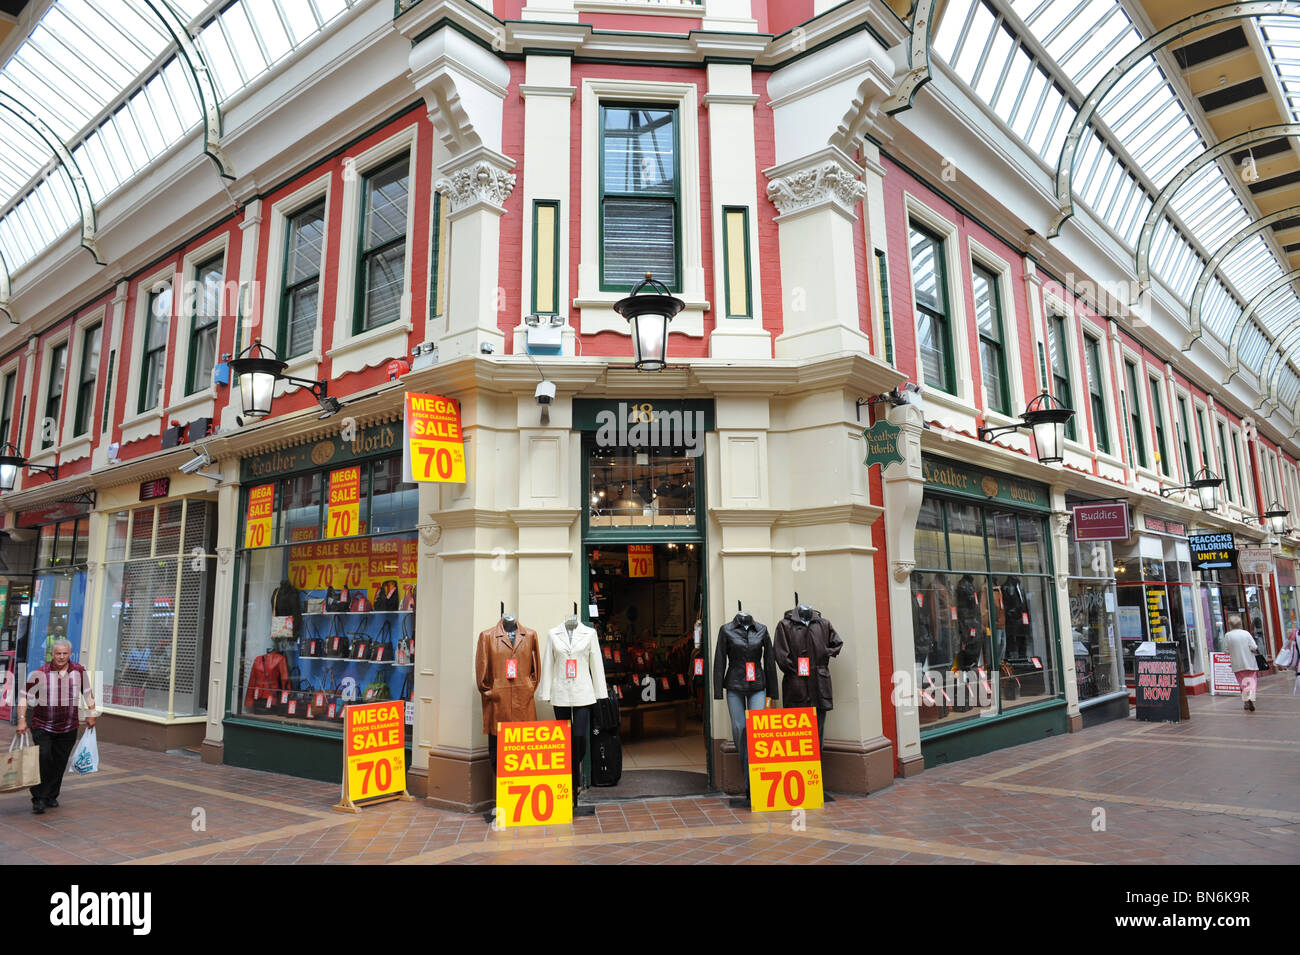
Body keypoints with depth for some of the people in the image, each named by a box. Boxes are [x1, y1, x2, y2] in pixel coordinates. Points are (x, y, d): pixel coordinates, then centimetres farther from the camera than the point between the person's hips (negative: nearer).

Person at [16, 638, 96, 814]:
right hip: (42, 727, -2)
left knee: (59, 764, 8)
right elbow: (24, 696, -6)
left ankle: (52, 796, 24)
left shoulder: (80, 671, -2)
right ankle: (39, 799, 1)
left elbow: (88, 692, 12)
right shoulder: (39, 674, -10)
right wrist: (22, 719, -15)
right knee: (43, 760, -11)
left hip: (68, 728, 3)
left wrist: (91, 714, 12)